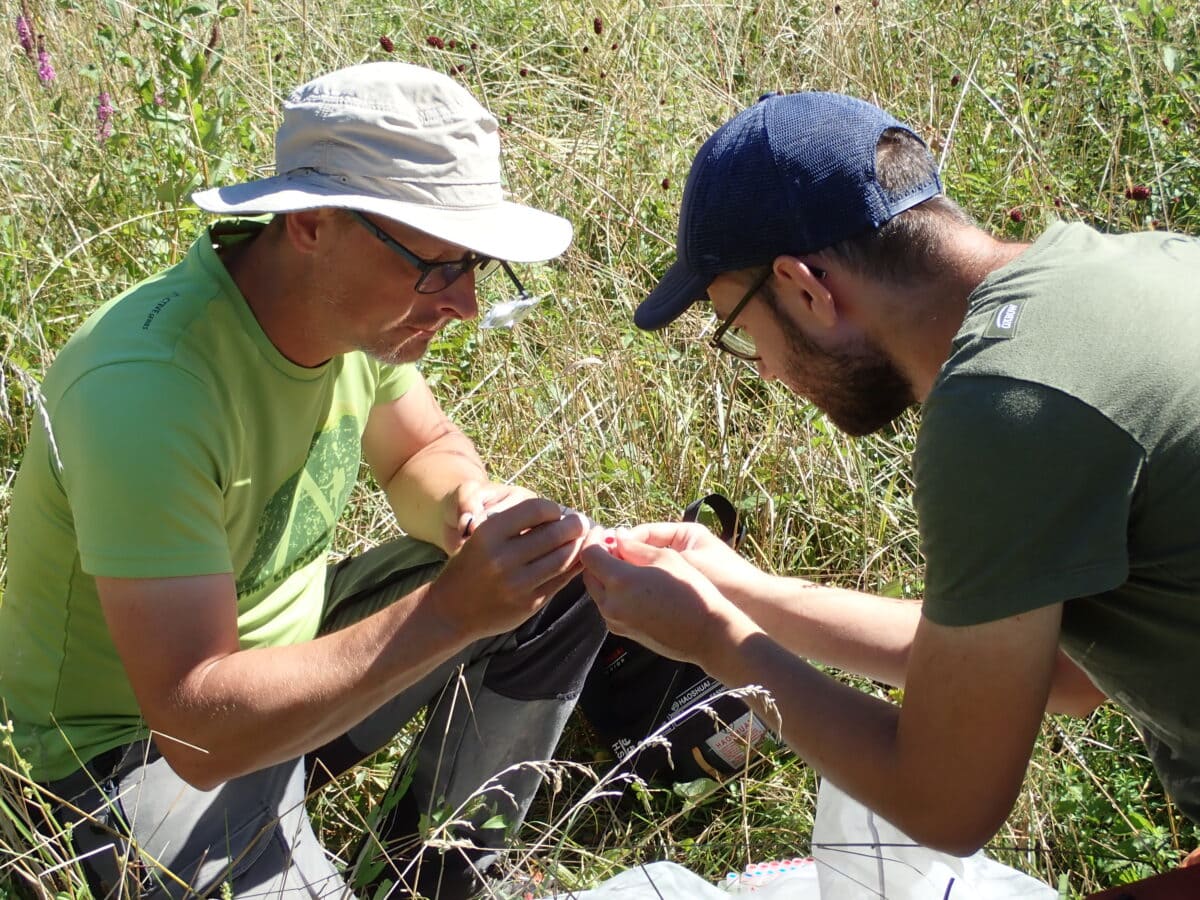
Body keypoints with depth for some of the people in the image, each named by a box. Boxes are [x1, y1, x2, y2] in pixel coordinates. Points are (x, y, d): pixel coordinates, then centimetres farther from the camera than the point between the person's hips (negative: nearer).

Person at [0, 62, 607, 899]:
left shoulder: (360, 301, -12)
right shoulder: (145, 386, -35)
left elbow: (427, 449, 8)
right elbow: (195, 730, -37)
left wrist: (466, 505, -17)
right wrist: (448, 613, -43)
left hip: (296, 648, 8)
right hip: (138, 740, -8)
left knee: (564, 583, 0)